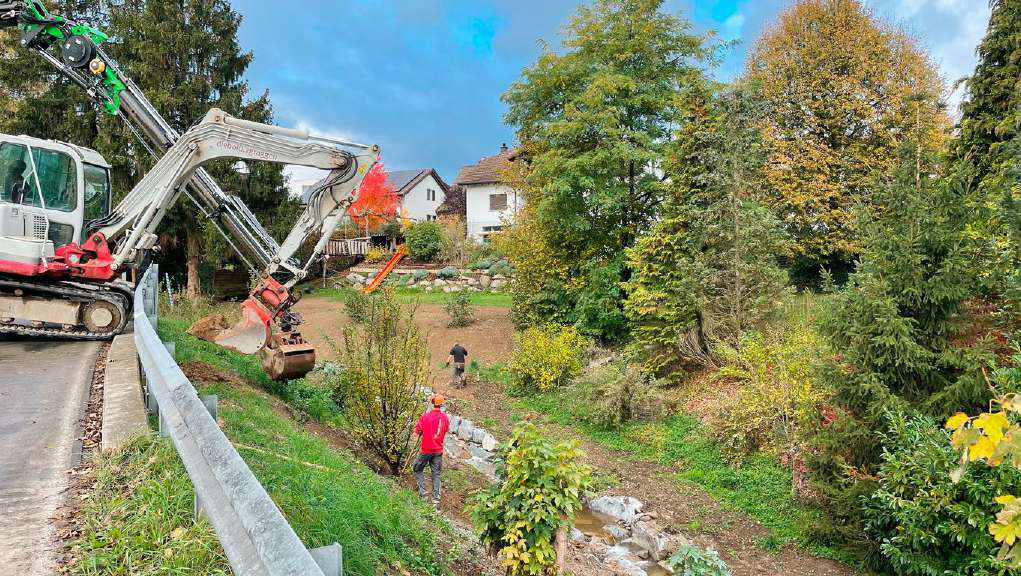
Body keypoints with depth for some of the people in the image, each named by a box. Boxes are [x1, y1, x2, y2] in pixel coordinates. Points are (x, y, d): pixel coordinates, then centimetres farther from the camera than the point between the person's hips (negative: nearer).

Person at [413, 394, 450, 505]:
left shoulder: (426, 416, -15)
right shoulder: (444, 417, -5)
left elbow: (417, 430, -11)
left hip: (426, 449, -3)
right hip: (438, 450, 3)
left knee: (418, 470, 17)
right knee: (436, 474, 10)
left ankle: (422, 493, 9)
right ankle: (436, 498, 6)